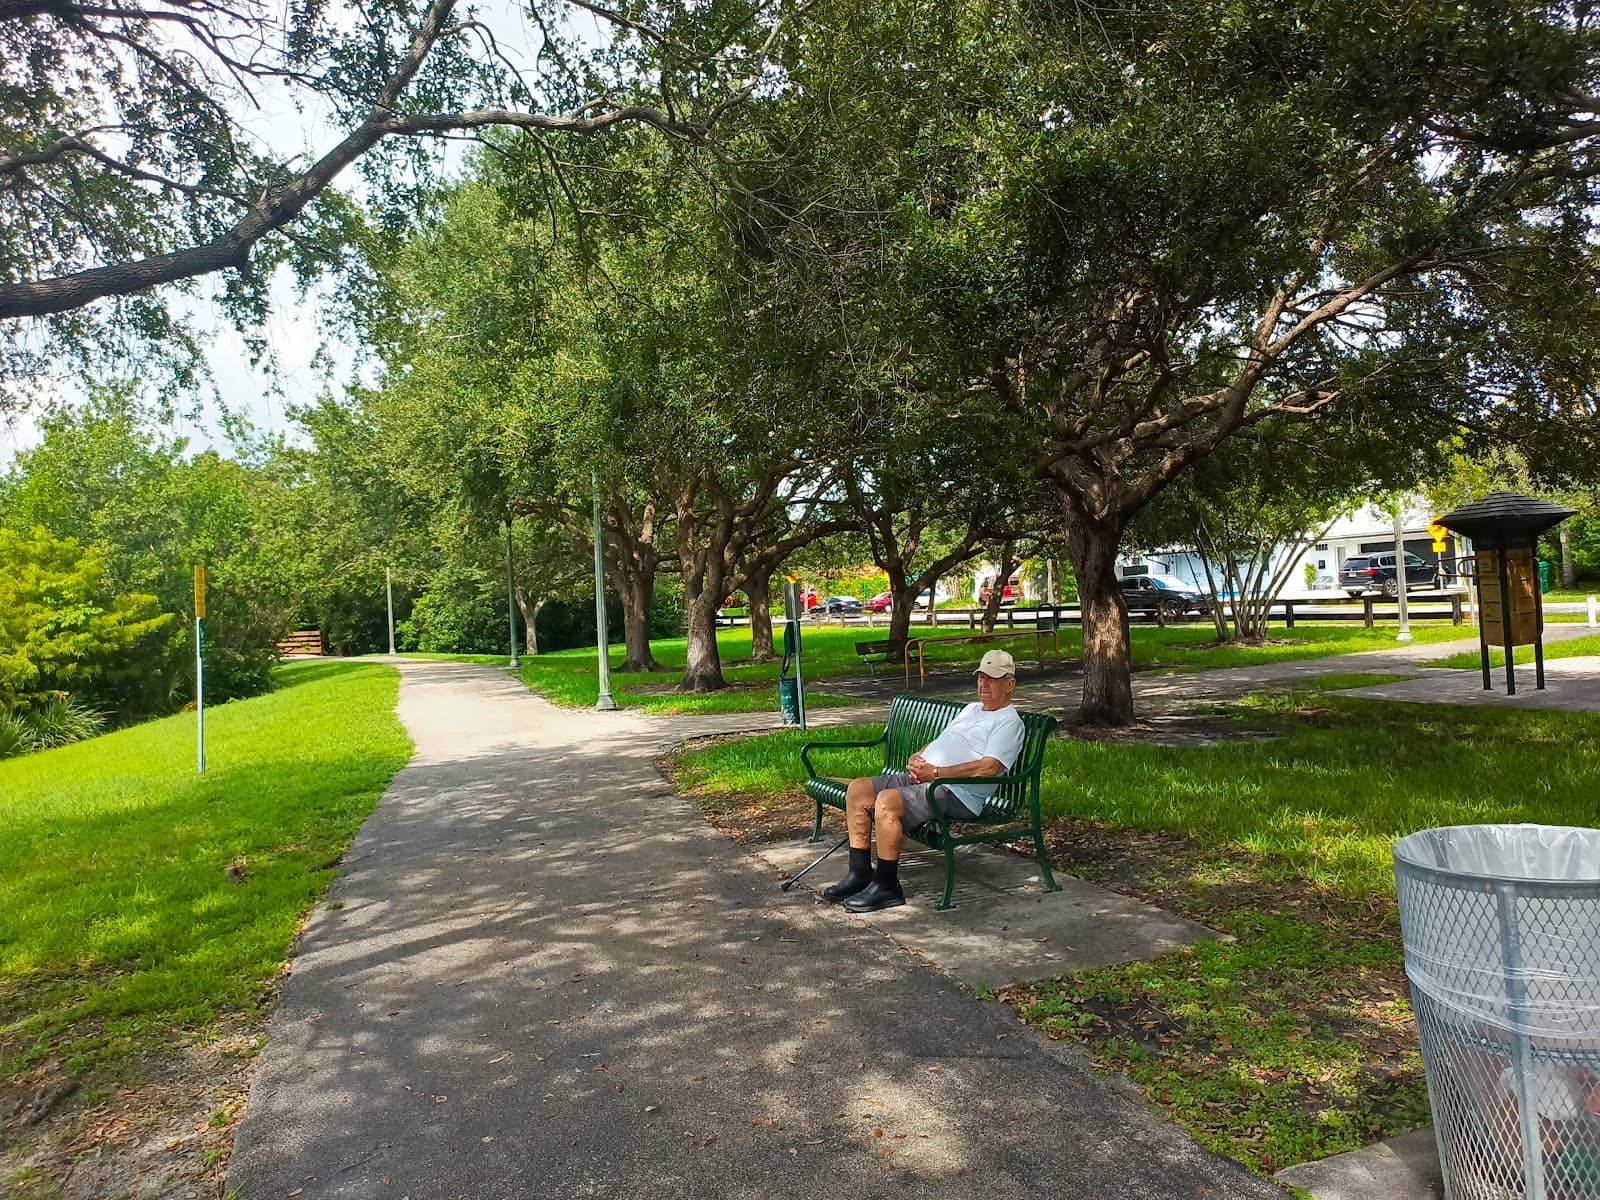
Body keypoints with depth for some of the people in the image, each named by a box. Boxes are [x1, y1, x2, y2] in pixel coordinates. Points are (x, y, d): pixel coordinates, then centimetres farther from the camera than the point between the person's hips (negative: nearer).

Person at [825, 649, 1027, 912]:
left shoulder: (1008, 722, -3)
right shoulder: (971, 709, 27)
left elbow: (989, 767, -18)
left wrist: (936, 772, -19)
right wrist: (916, 759, 5)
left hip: (955, 791, -10)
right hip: (921, 778, 10)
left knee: (887, 800, -31)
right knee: (858, 790, -4)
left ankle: (886, 887, -19)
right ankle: (860, 873, -1)